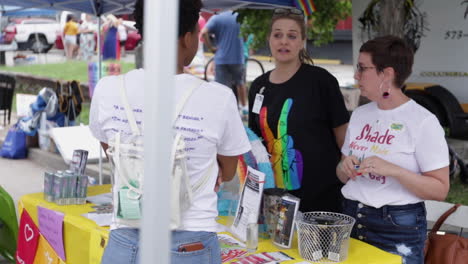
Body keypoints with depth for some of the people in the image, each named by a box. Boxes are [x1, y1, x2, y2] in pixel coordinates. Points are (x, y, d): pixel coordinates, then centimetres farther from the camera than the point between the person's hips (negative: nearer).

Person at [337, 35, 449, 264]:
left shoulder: (423, 121, -12)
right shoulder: (359, 114, 6)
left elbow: (440, 189, -14)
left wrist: (393, 170, -25)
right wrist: (345, 167, -7)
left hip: (398, 227, -6)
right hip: (351, 219, 6)